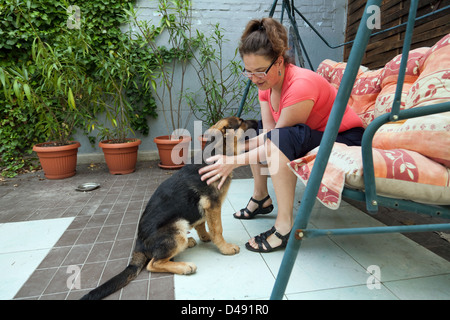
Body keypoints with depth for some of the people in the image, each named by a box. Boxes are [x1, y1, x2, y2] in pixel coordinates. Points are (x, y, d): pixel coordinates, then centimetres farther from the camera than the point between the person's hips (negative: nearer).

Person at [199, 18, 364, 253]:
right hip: (313, 136, 9)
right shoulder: (265, 83, -3)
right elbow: (268, 132, -7)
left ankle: (285, 225, -24)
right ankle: (260, 198, 16)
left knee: (282, 137, -35)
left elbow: (277, 140, -26)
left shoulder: (300, 85, -29)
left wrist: (235, 162, -28)